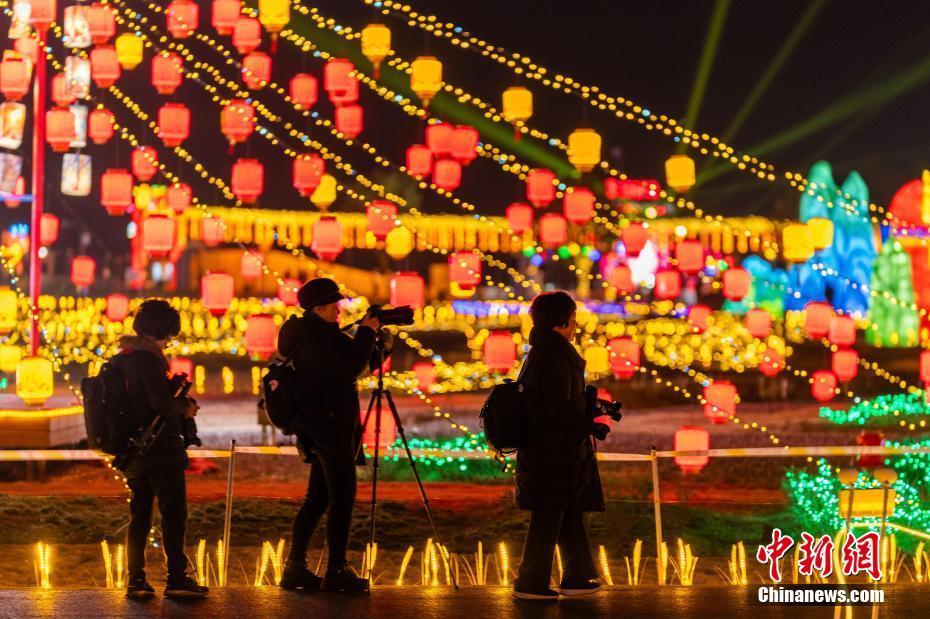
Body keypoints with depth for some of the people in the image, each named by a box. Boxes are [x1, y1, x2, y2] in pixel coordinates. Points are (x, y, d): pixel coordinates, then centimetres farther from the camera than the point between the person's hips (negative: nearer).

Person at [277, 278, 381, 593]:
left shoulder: (313, 332, 17)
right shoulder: (317, 335, -15)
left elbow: (345, 360, 21)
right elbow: (351, 369, -20)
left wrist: (369, 337, 10)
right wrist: (367, 333, -10)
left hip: (321, 426, 10)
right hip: (329, 425, -10)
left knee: (317, 498, 11)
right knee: (342, 497, -8)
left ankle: (295, 568, 12)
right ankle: (336, 571, -7)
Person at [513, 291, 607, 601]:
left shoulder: (540, 354, 13)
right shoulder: (555, 358, -19)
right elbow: (560, 409, -24)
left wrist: (589, 412, 12)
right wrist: (591, 424, -12)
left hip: (545, 449, 10)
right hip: (555, 451, -10)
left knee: (570, 514, 16)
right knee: (548, 517, -2)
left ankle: (577, 577, 25)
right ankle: (531, 584, 4)